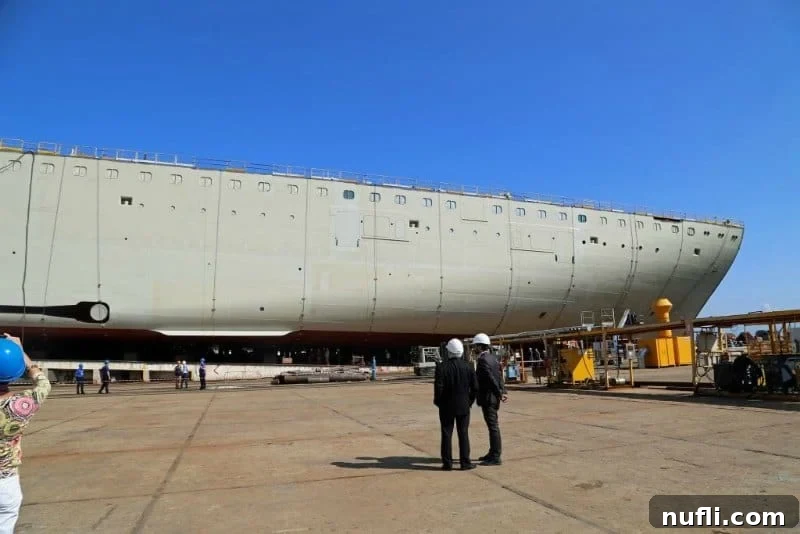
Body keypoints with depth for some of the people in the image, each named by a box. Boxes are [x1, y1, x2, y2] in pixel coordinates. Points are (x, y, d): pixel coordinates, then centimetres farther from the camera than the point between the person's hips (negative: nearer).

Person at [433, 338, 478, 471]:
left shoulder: (441, 367, -11)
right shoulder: (468, 367, -3)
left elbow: (438, 387, -14)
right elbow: (475, 387, -3)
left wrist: (438, 402, 2)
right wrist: (470, 401, 10)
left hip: (446, 406, -2)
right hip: (463, 406, 2)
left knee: (446, 434, 6)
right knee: (463, 434, 8)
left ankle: (447, 463, 11)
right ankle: (465, 462, 11)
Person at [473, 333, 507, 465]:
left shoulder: (483, 360, -18)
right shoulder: (493, 358, 11)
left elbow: (491, 379, -24)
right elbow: (499, 376, 8)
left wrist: (500, 394, -19)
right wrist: (502, 392, 2)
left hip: (487, 398, -10)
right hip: (493, 397, 10)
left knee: (493, 426, -4)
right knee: (493, 425, 17)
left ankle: (495, 457, 3)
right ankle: (493, 453, 28)